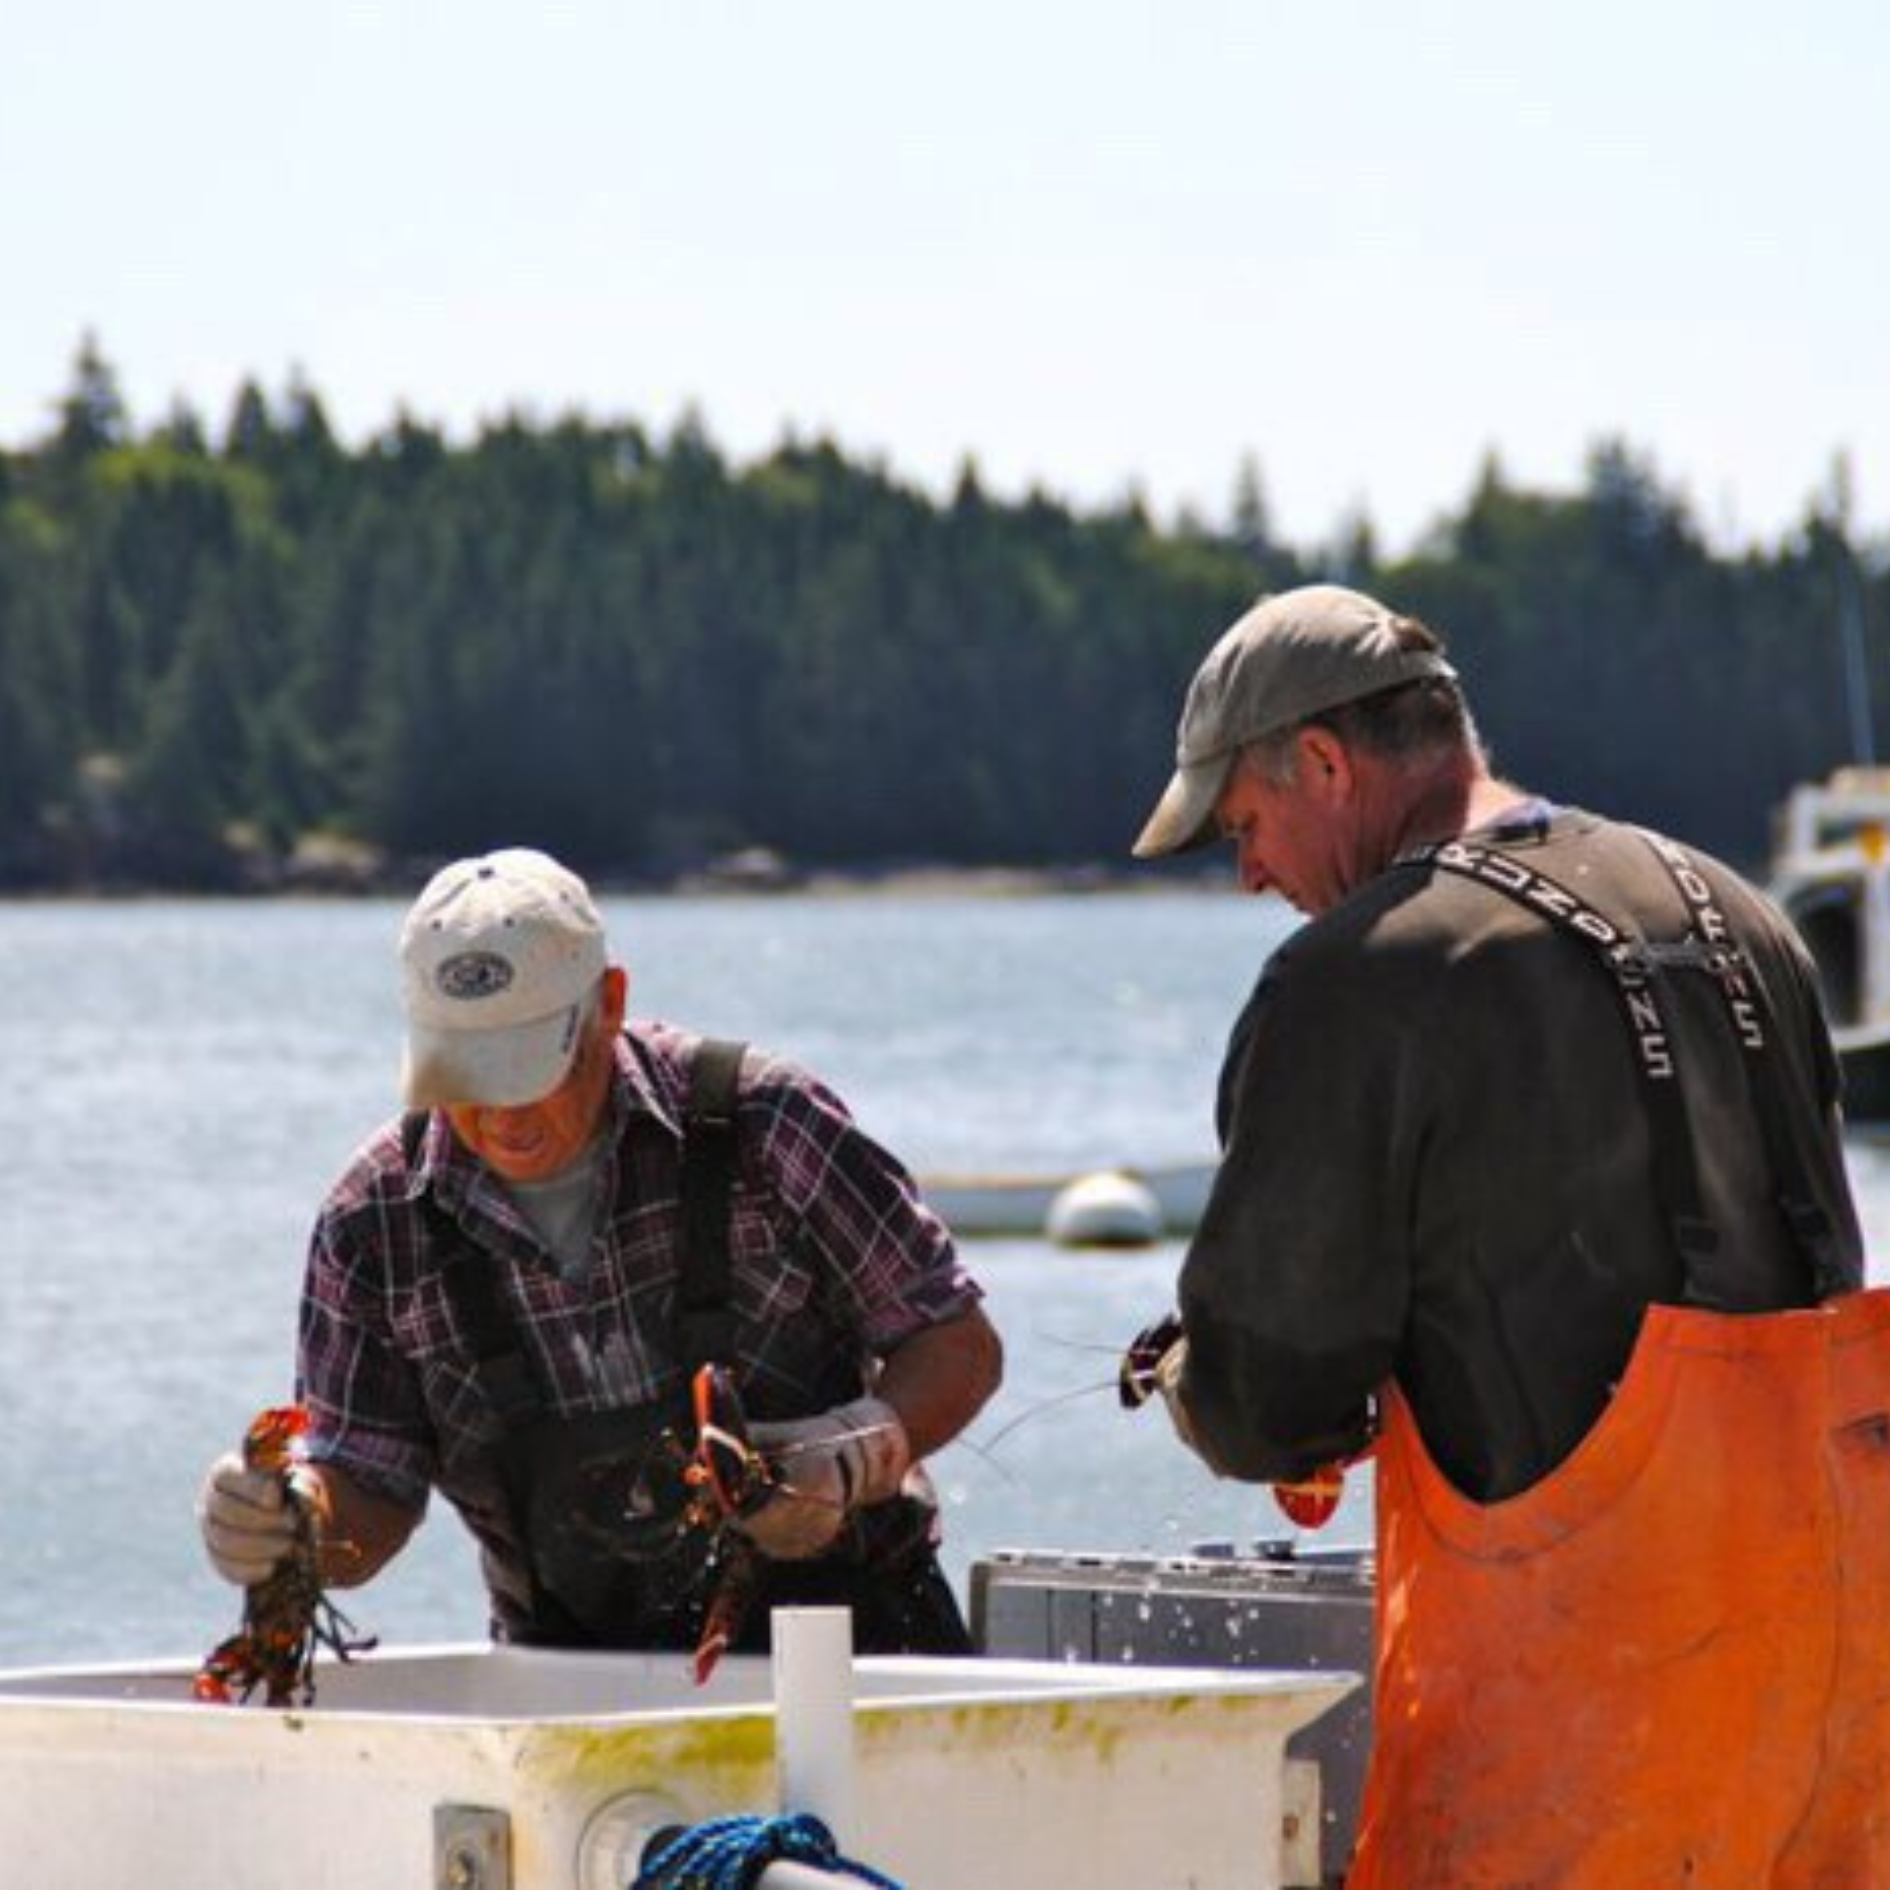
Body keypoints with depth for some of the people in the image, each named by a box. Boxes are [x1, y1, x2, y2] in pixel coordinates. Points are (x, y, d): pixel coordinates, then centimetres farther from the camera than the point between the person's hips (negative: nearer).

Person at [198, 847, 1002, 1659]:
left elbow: (960, 1346, 0)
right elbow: (365, 1511, 5)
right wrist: (289, 1513, -19)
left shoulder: (760, 1124, -8)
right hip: (588, 1675, 3)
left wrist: (847, 1460, -19)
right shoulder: (376, 1221, -2)